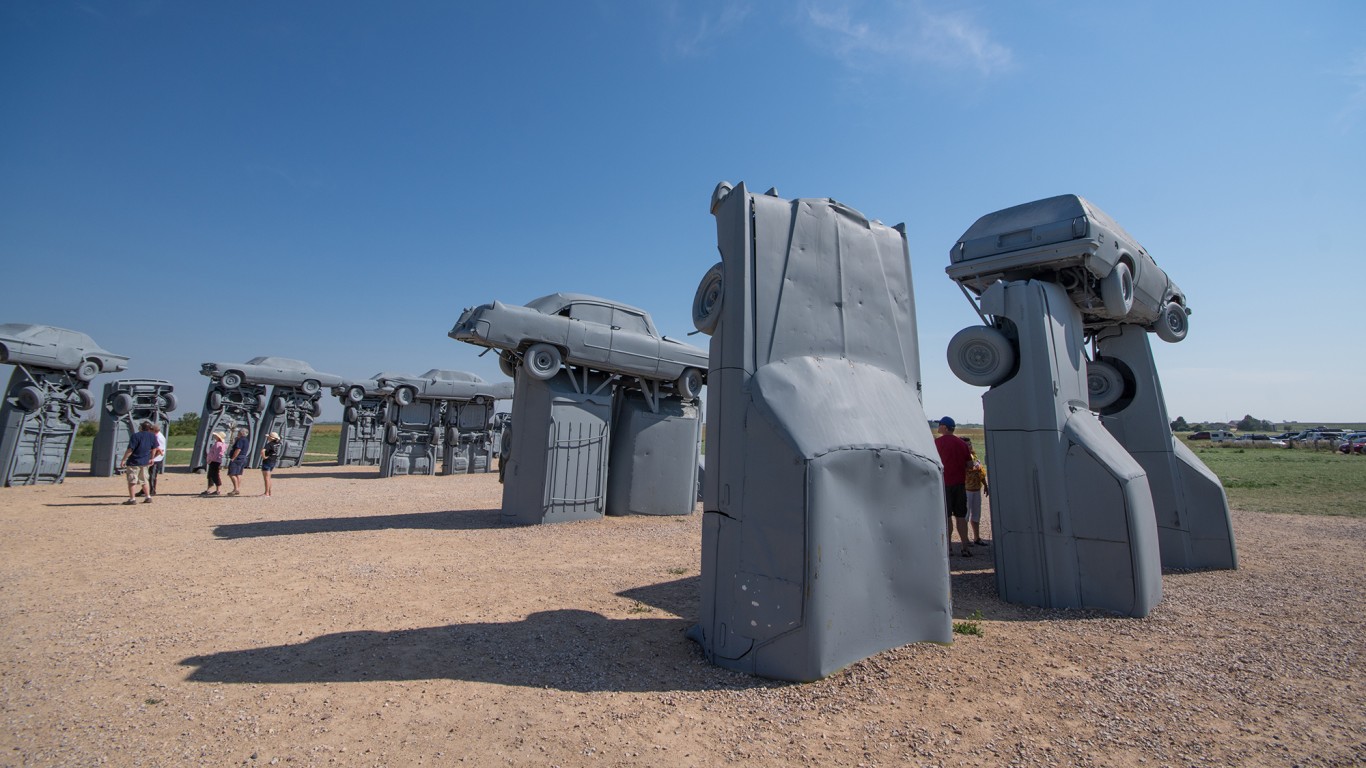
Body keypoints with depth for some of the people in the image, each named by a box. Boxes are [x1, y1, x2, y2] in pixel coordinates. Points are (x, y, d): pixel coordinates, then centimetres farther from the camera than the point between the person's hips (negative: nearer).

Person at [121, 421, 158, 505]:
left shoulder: (135, 436, -15)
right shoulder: (152, 436, 2)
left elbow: (130, 449, -17)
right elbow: (154, 448, 12)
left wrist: (124, 459, -10)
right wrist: (151, 458, 24)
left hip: (134, 462, -6)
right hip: (145, 462, 6)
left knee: (131, 481, 3)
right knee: (144, 480, 16)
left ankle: (132, 499, 3)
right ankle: (148, 497, 16)